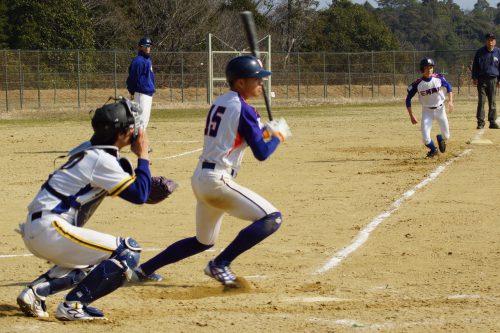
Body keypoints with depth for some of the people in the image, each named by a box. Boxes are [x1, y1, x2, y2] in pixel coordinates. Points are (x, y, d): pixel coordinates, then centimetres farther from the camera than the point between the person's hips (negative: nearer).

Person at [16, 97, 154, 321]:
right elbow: (139, 195, -11)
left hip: (34, 231, 10)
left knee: (88, 264, 33)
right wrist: (143, 156, 1)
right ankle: (73, 306, -12)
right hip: (50, 230, -10)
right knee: (128, 252, -8)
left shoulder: (89, 151, 16)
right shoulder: (102, 160, -13)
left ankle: (36, 291, 14)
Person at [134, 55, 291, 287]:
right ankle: (220, 265, -11)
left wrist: (265, 131, 19)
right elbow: (261, 153, -11)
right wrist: (278, 136, 7)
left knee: (203, 241, 25)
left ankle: (144, 269, 24)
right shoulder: (243, 110, -11)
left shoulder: (219, 103, 15)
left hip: (200, 178, 9)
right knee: (272, 218, -11)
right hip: (218, 180, -9)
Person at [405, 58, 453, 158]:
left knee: (446, 136, 4)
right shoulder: (417, 84, -19)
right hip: (427, 111, -1)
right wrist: (411, 116, -11)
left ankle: (440, 139, 43)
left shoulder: (438, 78, -14)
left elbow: (448, 86, 6)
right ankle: (433, 149, 23)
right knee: (425, 137, -11)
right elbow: (408, 99, -9)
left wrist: (450, 101, -5)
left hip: (440, 109, 1)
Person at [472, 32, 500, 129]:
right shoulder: (480, 52, 1)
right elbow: (475, 65, 5)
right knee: (481, 101, -5)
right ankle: (480, 122, -3)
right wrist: (474, 78, -3)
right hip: (482, 79, -1)